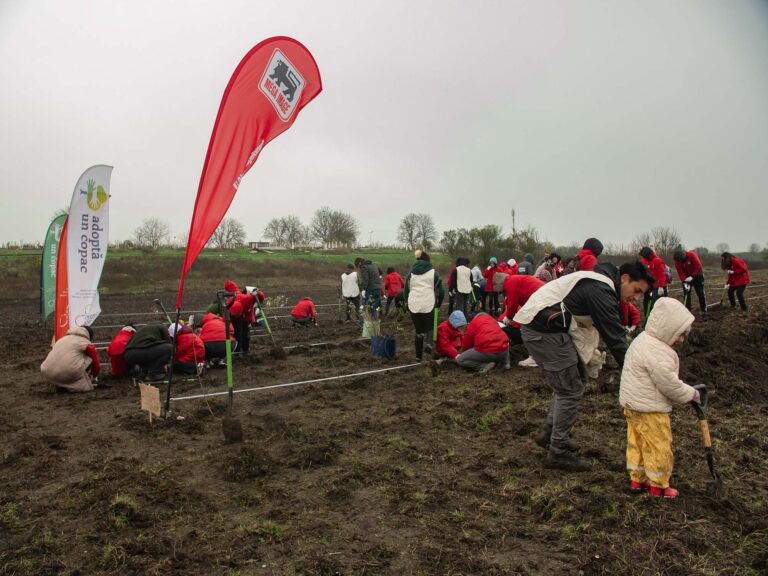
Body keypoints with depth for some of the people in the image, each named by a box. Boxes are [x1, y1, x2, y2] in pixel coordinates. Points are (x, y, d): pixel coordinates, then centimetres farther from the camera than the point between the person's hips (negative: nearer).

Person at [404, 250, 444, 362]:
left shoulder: (411, 273, 14)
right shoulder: (433, 273, 6)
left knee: (418, 331, 13)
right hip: (429, 305, -2)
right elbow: (441, 290, 5)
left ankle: (418, 357, 11)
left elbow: (406, 291, 18)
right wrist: (438, 304, 19)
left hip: (413, 306, 3)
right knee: (429, 328, 12)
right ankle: (428, 343, -19)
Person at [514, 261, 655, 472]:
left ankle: (549, 434, 27)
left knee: (577, 378, 18)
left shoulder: (598, 283, 17)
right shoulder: (601, 291, -16)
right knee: (570, 390, -3)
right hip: (545, 330, -11)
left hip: (534, 326, 11)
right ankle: (558, 453, 8)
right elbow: (614, 336, -18)